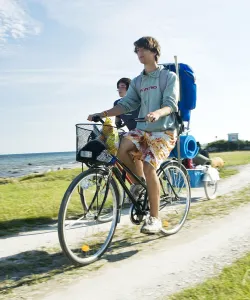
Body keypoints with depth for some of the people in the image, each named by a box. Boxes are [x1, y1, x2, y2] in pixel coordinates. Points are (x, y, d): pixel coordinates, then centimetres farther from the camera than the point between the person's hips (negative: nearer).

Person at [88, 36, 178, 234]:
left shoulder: (169, 77, 0)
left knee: (149, 166, -24)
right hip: (143, 129, 5)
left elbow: (171, 104, -14)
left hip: (164, 130, -5)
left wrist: (157, 113, -36)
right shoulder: (137, 82, 16)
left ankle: (154, 218, -12)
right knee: (121, 148, -24)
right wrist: (103, 113, -11)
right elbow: (126, 104, 5)